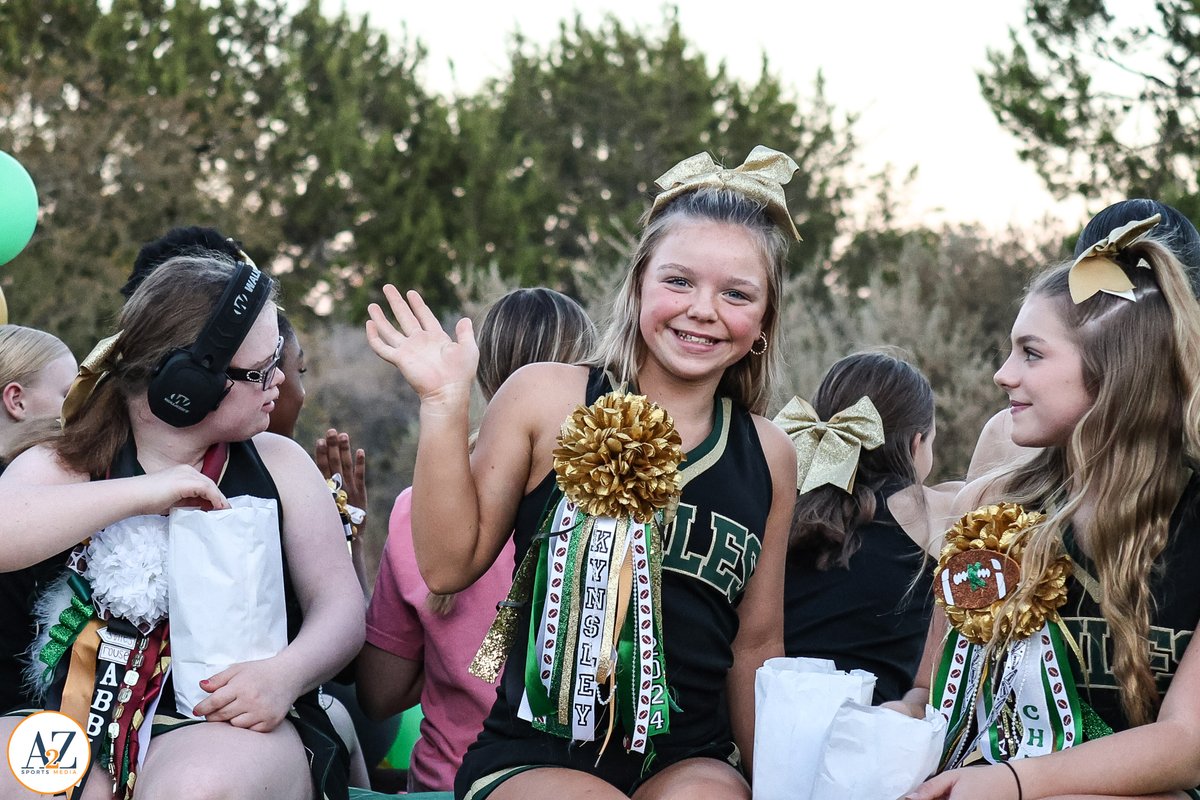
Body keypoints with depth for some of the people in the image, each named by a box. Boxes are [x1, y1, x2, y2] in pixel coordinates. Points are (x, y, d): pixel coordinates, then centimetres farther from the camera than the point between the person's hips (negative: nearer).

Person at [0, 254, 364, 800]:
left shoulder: (277, 464, 13)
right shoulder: (62, 468, 9)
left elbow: (340, 604, 6)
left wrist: (286, 673, -16)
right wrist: (142, 494, -15)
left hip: (235, 727, -1)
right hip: (84, 729, 1)